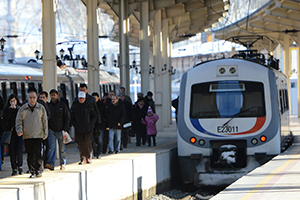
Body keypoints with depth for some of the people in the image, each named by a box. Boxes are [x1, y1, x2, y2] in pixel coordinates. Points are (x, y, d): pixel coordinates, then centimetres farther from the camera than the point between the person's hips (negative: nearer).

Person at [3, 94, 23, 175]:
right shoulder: (6, 109, 9)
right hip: (10, 131, 1)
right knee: (12, 151, -1)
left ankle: (20, 166, 11)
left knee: (19, 150, -11)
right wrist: (11, 109, -10)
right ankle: (14, 169, 6)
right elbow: (5, 118, -9)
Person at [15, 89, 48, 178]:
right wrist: (19, 130, -9)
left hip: (38, 135, -1)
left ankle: (39, 171, -1)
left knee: (38, 153, -9)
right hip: (27, 136, 1)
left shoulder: (41, 108, 4)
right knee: (30, 155, 3)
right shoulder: (23, 109, 4)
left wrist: (45, 134, 7)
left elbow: (45, 121, 10)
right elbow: (18, 120, 8)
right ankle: (32, 172, 10)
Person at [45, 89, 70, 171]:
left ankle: (63, 164, 17)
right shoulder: (48, 106, 7)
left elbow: (67, 117, 2)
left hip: (61, 130, -1)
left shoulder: (62, 105, 2)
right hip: (51, 130, 1)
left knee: (62, 148, 6)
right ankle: (51, 164, -20)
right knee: (51, 147, -12)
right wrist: (48, 127, -1)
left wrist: (65, 129, -6)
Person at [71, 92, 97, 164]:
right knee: (81, 145, 1)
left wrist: (91, 124, -4)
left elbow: (94, 116, 8)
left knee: (87, 144, -7)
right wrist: (75, 125, -1)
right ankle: (82, 159, 8)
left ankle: (89, 158, 4)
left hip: (88, 129, -2)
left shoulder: (89, 106, 3)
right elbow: (72, 118, 13)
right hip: (78, 130, 2)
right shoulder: (74, 107, 7)